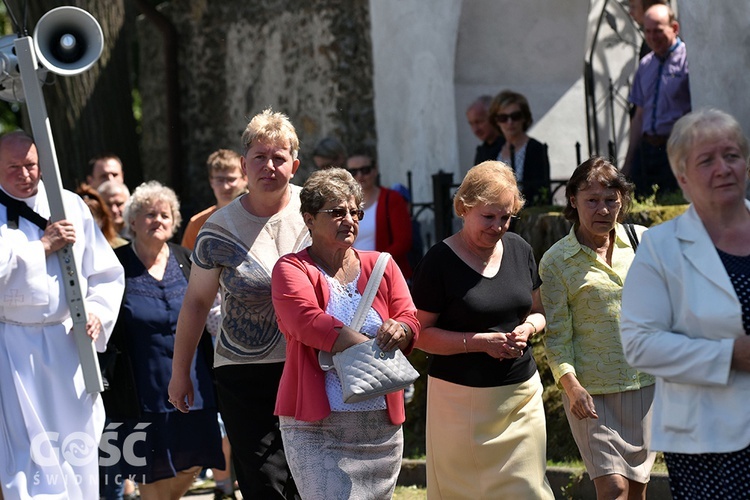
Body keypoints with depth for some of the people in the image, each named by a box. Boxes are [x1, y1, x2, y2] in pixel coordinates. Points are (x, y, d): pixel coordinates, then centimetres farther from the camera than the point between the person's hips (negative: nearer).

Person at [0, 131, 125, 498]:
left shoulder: (72, 206, 9)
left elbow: (107, 274, 12)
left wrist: (98, 312, -5)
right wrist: (41, 246, -13)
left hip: (67, 342, 3)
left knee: (77, 448, 4)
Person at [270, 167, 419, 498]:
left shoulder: (382, 267, 15)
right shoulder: (292, 270, 2)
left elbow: (411, 320, 6)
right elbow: (307, 321, -15)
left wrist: (399, 331, -19)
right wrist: (377, 347, -16)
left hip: (382, 424, 5)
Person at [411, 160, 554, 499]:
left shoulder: (519, 249, 7)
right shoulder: (440, 261, -9)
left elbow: (538, 311, 19)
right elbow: (420, 333, -9)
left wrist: (528, 327, -5)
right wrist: (480, 342, -18)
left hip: (521, 393, 5)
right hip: (461, 397, -4)